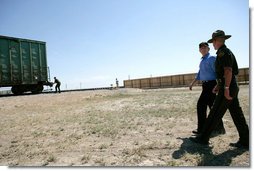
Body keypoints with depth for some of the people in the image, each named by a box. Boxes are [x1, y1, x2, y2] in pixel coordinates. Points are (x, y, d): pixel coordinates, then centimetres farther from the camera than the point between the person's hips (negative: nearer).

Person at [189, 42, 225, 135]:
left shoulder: (211, 58, -8)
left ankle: (201, 129, 4)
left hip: (210, 85, -8)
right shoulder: (202, 60, 18)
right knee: (212, 106, 11)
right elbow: (199, 74, 25)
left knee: (201, 105, -7)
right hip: (206, 85, 9)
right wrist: (192, 83, 22)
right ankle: (219, 128, 21)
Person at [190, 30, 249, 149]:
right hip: (232, 88, 10)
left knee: (215, 114, -4)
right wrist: (218, 85, 26)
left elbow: (228, 71, -22)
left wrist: (226, 88, -25)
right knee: (237, 115, 12)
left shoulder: (223, 52, -12)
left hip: (227, 89, -10)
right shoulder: (226, 52, 20)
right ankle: (244, 141, 19)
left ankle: (203, 138, 5)